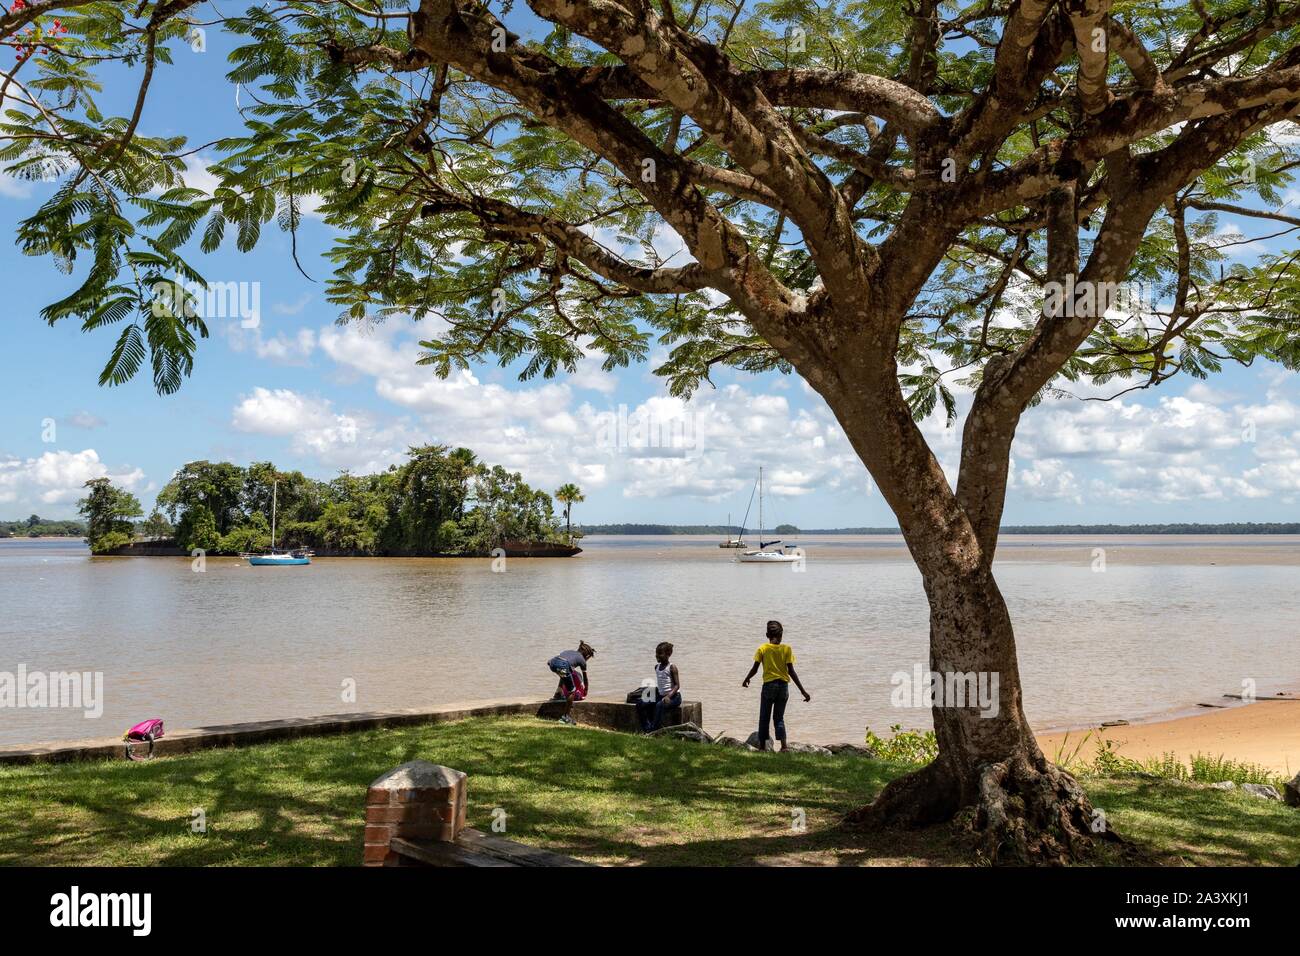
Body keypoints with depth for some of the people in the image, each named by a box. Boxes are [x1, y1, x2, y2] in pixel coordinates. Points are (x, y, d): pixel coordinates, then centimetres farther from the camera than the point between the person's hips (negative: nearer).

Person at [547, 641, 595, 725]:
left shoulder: (569, 652, 37)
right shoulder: (581, 659, 25)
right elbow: (585, 678, 36)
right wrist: (586, 691, 50)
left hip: (553, 663, 6)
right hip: (563, 666, -6)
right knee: (572, 691, 11)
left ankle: (558, 694, 32)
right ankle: (566, 716, 10)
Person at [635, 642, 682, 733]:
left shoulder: (672, 667, -9)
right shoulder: (657, 667, 11)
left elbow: (677, 685, -13)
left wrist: (668, 696, -27)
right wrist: (654, 694, 9)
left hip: (674, 696, -7)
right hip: (661, 696, 7)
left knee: (659, 705, -36)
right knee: (640, 704, -7)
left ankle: (654, 730, -32)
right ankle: (648, 729, -13)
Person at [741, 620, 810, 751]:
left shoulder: (762, 648, -3)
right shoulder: (787, 648, -2)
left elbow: (754, 669, -3)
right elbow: (791, 671, -6)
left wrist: (746, 680, 16)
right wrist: (802, 691, -3)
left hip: (768, 685, -2)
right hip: (783, 686, 2)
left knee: (764, 718, 11)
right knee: (779, 717, 12)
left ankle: (762, 746, 14)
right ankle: (784, 744, -4)